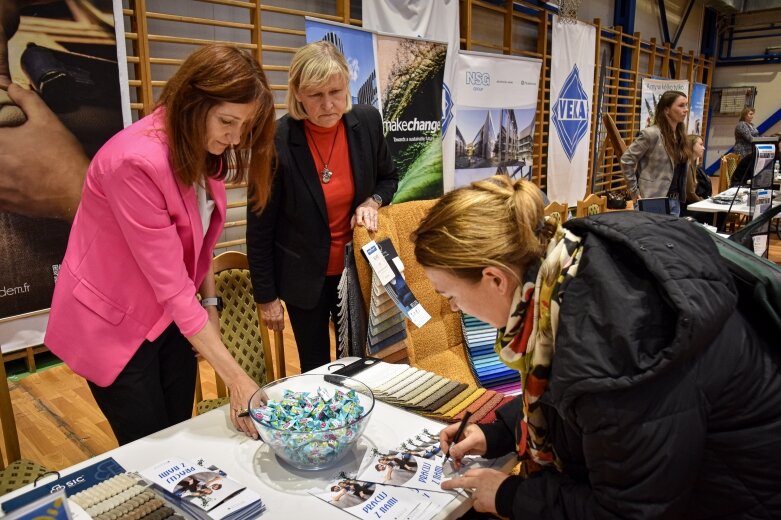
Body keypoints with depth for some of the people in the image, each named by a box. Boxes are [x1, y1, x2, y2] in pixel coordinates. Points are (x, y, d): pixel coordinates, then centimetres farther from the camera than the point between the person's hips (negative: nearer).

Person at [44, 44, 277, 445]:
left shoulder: (202, 148, -5)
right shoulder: (136, 161, -30)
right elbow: (172, 288, -31)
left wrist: (210, 304, -2)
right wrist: (236, 379, -29)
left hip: (174, 317, 7)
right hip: (113, 324, -6)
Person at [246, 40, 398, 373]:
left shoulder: (367, 122, -9)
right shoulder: (276, 142, -20)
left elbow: (388, 178, 10)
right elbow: (259, 227, -12)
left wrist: (372, 201, -13)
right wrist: (266, 296, -7)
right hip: (305, 277, -3)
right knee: (316, 369, 13)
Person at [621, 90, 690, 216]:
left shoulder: (680, 135, 10)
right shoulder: (652, 134, -13)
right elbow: (626, 161, -13)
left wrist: (680, 196, 12)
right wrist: (634, 192, -13)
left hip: (675, 201, 8)